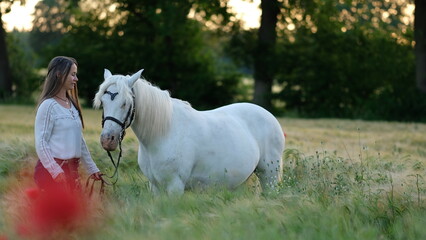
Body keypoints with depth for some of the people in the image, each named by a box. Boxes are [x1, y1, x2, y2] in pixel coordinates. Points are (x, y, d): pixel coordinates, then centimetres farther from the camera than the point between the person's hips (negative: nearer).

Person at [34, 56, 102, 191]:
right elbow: (41, 143, -14)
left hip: (72, 169, 8)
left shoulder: (72, 105, 14)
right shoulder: (48, 105, -10)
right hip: (52, 170, -8)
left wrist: (91, 168, 18)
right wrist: (56, 172, -20)